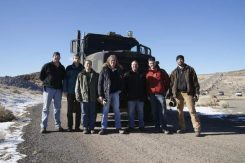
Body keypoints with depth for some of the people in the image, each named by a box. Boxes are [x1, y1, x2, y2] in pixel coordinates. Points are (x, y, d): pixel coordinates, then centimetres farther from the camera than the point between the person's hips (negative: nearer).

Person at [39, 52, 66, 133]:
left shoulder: (62, 67, 10)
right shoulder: (47, 66, -3)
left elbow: (64, 77, 22)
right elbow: (41, 76, 2)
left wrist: (61, 86, 10)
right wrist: (46, 82, 2)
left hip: (58, 89, 4)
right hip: (48, 89, -4)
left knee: (57, 108, 9)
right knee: (46, 108, -2)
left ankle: (58, 125, 17)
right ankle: (43, 126, 3)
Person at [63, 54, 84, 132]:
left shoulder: (82, 68, 5)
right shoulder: (69, 68, 3)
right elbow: (65, 79, 3)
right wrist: (65, 90, -3)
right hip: (70, 92, -1)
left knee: (78, 110, 5)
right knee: (70, 110, 5)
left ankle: (77, 126, 15)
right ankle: (69, 126, 15)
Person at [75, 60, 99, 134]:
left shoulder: (96, 75, 8)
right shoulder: (80, 75, 5)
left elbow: (98, 86, 10)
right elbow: (77, 87, 4)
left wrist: (98, 96, 2)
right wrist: (78, 96, -4)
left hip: (93, 98, 1)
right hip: (84, 97, -1)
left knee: (92, 114, 6)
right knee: (84, 114, 5)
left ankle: (91, 128, 17)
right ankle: (85, 128, 16)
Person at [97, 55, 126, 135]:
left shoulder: (118, 70, 7)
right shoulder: (104, 70, -3)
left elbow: (121, 81, 14)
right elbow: (100, 83, -5)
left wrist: (120, 89, -2)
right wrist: (100, 94, -10)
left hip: (115, 93, 3)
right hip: (106, 93, -3)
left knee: (117, 110, 9)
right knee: (105, 111, 4)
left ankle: (118, 127, 18)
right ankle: (103, 128, 12)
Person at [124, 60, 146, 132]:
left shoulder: (142, 75, 11)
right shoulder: (127, 74, 8)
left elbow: (145, 86, 10)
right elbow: (124, 86, 5)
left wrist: (144, 95, 2)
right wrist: (126, 93, -5)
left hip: (140, 97, 1)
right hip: (131, 97, -1)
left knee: (141, 112, 8)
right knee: (131, 113, 2)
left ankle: (141, 126, 17)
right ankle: (131, 126, 11)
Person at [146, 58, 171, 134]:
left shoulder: (161, 71, 6)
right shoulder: (147, 73, 11)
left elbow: (167, 80, 11)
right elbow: (146, 84, 13)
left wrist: (165, 90, 8)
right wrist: (148, 94, 6)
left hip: (160, 94, -2)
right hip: (152, 95, 2)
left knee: (163, 111, -5)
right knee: (155, 112, 6)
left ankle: (164, 127, 2)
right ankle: (157, 127, 15)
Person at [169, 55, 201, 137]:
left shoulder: (190, 69, 6)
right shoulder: (174, 72, 14)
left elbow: (195, 81, 2)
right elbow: (172, 84, 12)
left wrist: (196, 93, -6)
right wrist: (172, 94, 5)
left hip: (188, 93, -3)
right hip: (178, 93, 4)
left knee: (192, 110, -8)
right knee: (179, 111, 9)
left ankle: (197, 129, -5)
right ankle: (182, 128, 21)